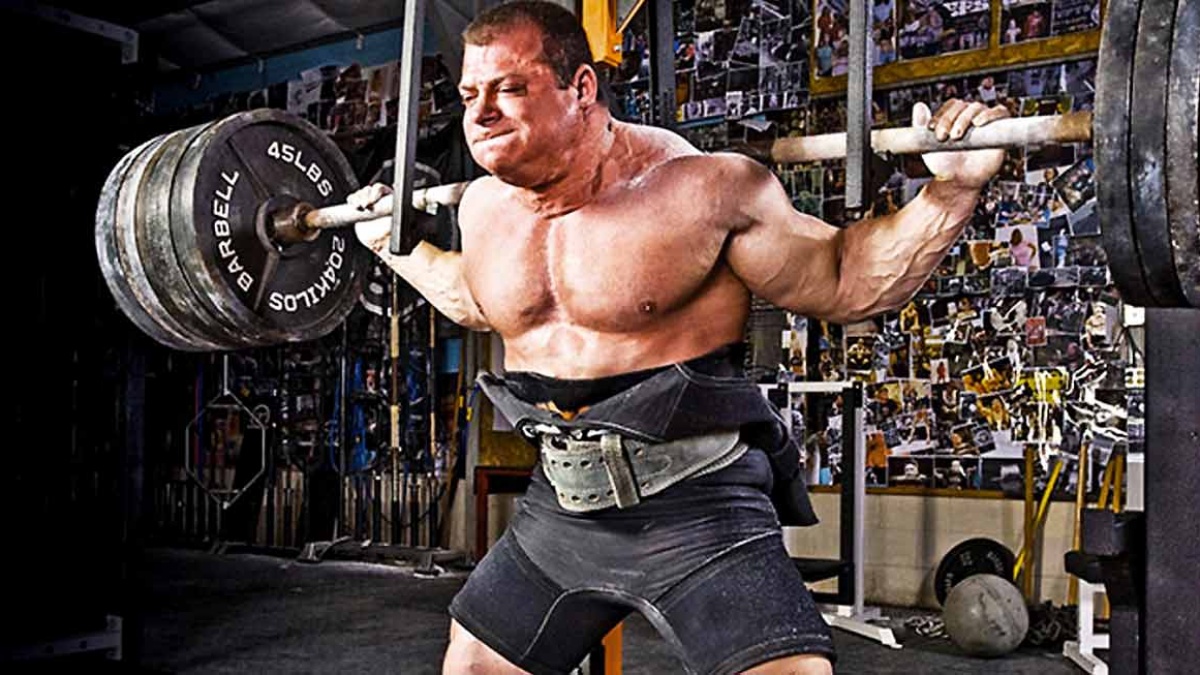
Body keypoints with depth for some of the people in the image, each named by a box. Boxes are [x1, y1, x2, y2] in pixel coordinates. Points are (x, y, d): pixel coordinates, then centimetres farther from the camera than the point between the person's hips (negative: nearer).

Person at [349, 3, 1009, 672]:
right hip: (560, 508, 6)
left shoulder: (701, 189, -16)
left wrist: (952, 190, -19)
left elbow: (845, 284, -8)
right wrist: (395, 245, 31)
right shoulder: (483, 207, 3)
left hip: (696, 510, -5)